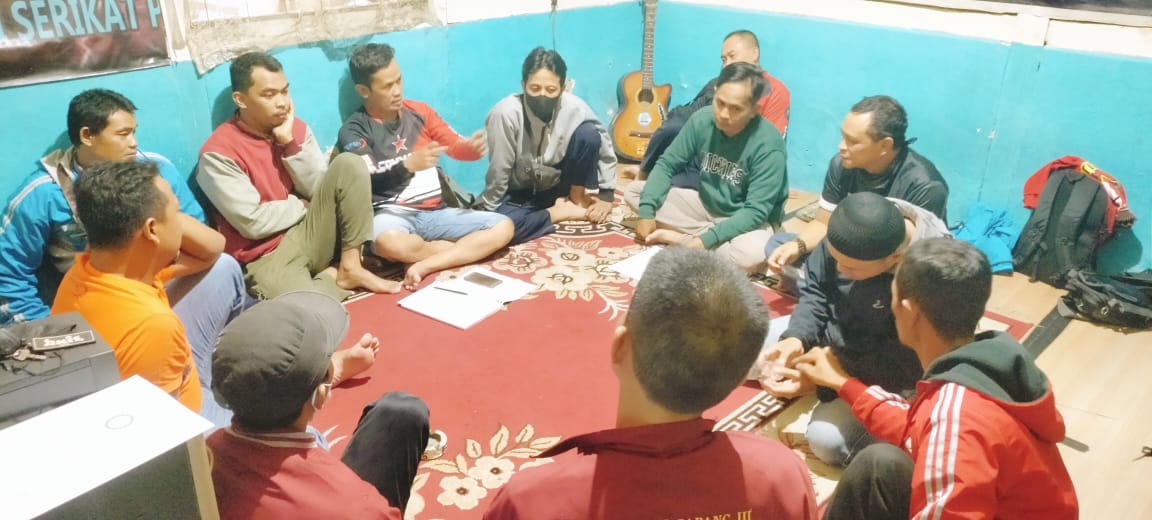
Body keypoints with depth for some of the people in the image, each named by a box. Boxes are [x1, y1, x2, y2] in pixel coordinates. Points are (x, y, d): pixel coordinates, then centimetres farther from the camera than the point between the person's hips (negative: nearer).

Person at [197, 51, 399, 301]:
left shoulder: (295, 127, 6)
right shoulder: (218, 153, -13)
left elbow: (318, 188, -2)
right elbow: (253, 223, -17)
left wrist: (289, 143, -12)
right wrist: (305, 204, -4)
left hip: (311, 234, 6)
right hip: (268, 257, -6)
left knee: (349, 163, -13)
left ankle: (349, 269, -9)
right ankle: (329, 276, 3)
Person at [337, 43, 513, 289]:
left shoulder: (419, 111, 11)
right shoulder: (354, 129, -2)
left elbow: (455, 145, 10)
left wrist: (472, 147, -14)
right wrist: (408, 165, -26)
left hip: (435, 212, 5)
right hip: (393, 213, -4)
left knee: (503, 227, -12)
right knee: (389, 242, -41)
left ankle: (427, 265, -20)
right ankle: (466, 250, -12)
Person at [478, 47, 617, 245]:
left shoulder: (574, 108, -20)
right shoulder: (506, 113, -29)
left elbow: (605, 150, -5)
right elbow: (498, 171, -20)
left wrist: (605, 197, -4)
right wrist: (489, 212, -12)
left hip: (558, 186, 2)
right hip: (519, 194, -1)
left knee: (588, 133, -22)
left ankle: (577, 198, -1)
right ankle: (562, 212, -10)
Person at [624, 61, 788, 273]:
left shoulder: (768, 144, -25)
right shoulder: (701, 120, -12)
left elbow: (756, 211, -27)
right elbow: (667, 163, -4)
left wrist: (706, 240, -36)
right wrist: (647, 212, -18)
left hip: (746, 220, -5)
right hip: (705, 204, 5)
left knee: (752, 254, -40)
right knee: (633, 191, -7)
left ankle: (679, 236, -20)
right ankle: (697, 235, -19)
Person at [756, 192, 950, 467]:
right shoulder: (850, 233, -22)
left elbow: (906, 368, -28)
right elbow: (815, 288, -6)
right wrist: (797, 337, -25)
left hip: (884, 369, -6)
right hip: (834, 330, 6)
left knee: (826, 439, -25)